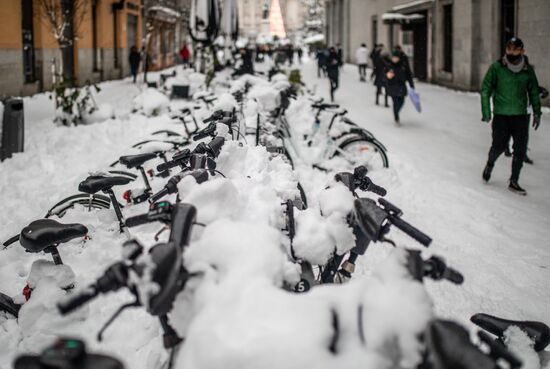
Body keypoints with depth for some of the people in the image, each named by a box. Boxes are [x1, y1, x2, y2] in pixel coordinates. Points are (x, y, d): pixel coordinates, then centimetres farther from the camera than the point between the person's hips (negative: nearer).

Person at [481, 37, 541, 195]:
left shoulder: (528, 70, 2)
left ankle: (514, 182, 12)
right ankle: (490, 164, 32)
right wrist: (486, 112, -10)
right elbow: (485, 89, -4)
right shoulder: (497, 68, -6)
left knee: (520, 150, 0)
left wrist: (537, 112, 13)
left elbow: (534, 92, 15)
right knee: (499, 146, -1)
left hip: (521, 115, 3)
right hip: (501, 115, -2)